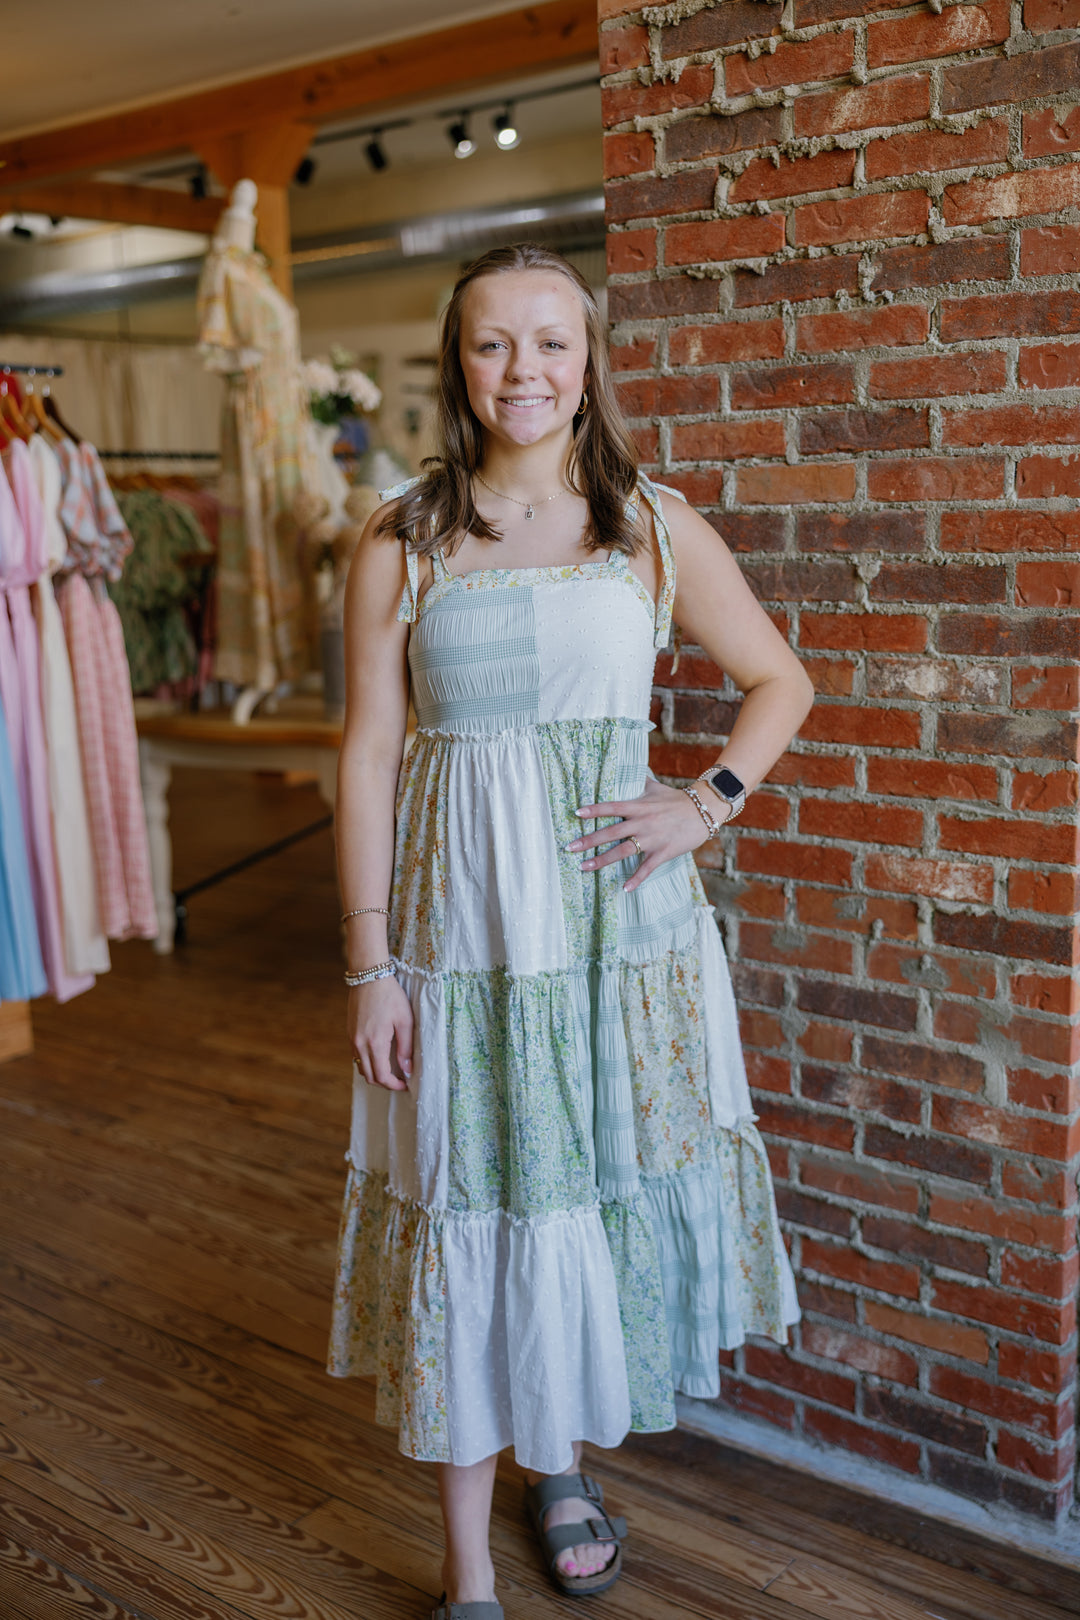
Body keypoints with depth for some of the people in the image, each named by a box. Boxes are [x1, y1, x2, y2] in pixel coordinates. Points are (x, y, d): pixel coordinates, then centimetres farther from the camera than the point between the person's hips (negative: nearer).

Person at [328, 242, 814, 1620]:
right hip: (461, 922, -1)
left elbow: (781, 683, 12)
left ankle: (562, 1460, 41)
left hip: (621, 920, 2)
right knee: (470, 1211, 5)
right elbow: (368, 754, -2)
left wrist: (706, 805, -5)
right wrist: (370, 963, -6)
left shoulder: (653, 527, 3)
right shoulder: (403, 542, 0)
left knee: (611, 1188, 12)